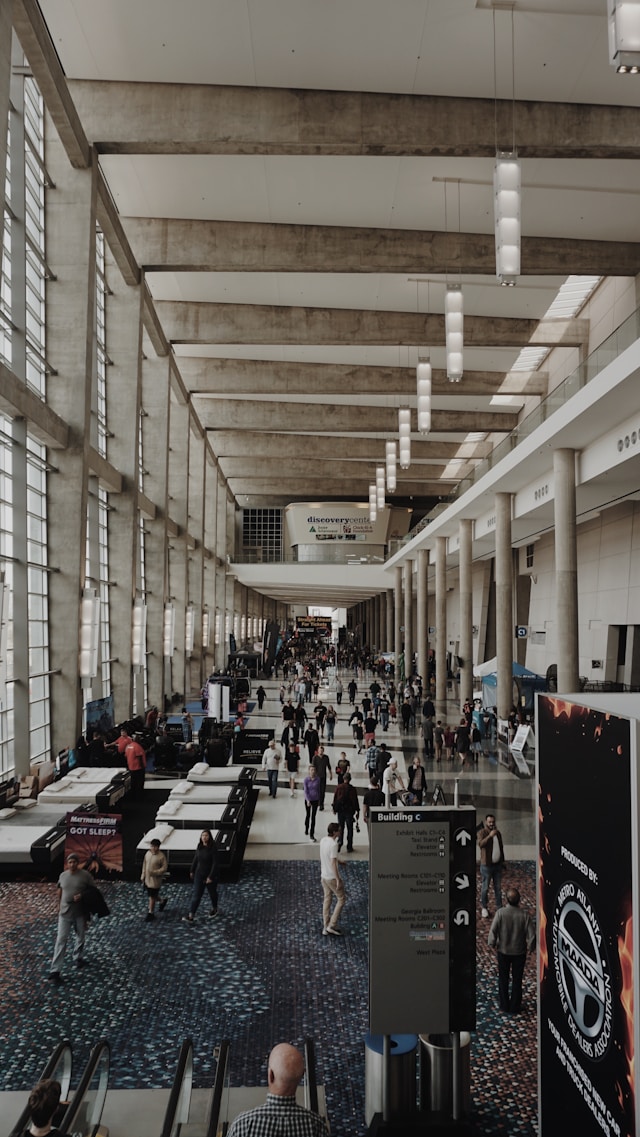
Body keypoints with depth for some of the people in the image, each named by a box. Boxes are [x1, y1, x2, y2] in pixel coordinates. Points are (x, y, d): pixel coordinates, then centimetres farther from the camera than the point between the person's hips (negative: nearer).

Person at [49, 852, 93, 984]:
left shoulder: (86, 875, -11)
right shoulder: (62, 875, 0)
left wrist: (82, 896, -22)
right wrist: (59, 905, 17)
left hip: (80, 912, -1)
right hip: (65, 912, 1)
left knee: (80, 937, 18)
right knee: (61, 940, -4)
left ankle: (78, 957, 44)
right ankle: (55, 971, -4)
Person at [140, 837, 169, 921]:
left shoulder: (161, 856, -19)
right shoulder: (148, 853, -2)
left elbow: (164, 868, -16)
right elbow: (144, 864, 11)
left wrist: (154, 872, -26)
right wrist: (143, 875, 11)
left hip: (155, 880, -6)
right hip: (147, 879, 6)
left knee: (152, 897, 2)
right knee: (153, 895, 19)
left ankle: (151, 913, 16)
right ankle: (162, 901, 46)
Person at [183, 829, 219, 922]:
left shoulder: (212, 848, -20)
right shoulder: (200, 846, -4)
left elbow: (215, 863, -20)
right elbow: (195, 859, 10)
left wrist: (211, 877, -22)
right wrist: (192, 870, 15)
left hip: (210, 875, -4)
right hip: (199, 874, 4)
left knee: (212, 893, 17)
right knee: (196, 895, -1)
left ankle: (214, 909, 42)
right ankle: (190, 916, -5)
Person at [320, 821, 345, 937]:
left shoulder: (323, 840, 0)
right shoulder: (334, 845, -25)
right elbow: (333, 864, -25)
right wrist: (338, 880, -20)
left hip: (324, 875, 8)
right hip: (332, 877, -8)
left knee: (327, 900, 15)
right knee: (341, 899, 8)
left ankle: (326, 927, 21)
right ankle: (332, 925, 7)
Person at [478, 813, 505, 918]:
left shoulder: (498, 832, 9)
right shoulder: (482, 832, -11)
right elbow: (480, 844, -31)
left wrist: (502, 861, 19)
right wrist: (490, 836, -40)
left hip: (497, 865, 6)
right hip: (486, 865, -5)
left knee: (498, 887, 12)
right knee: (485, 888, 2)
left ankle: (499, 907, 23)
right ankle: (484, 907, 15)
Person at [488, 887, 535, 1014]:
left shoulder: (500, 913, -20)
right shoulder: (524, 915, -18)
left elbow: (493, 930, -18)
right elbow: (532, 934, -16)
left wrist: (492, 944, 0)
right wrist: (530, 947, 4)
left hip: (503, 951, 0)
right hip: (519, 952, 0)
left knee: (503, 978, 19)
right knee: (517, 980, 17)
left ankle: (504, 1005, 28)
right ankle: (514, 1007, 27)